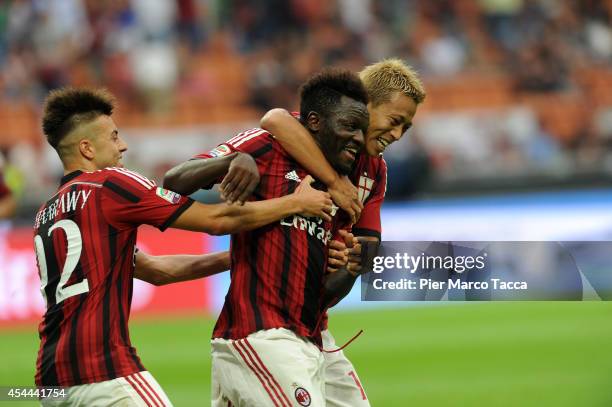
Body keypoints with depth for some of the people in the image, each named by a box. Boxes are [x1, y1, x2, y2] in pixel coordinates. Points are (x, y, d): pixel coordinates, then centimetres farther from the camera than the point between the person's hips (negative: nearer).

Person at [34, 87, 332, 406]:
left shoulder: (47, 213, 20)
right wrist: (295, 202, 8)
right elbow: (216, 220, -3)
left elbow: (153, 269, 22)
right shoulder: (108, 184, -3)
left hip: (52, 375, 8)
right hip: (102, 373, -8)